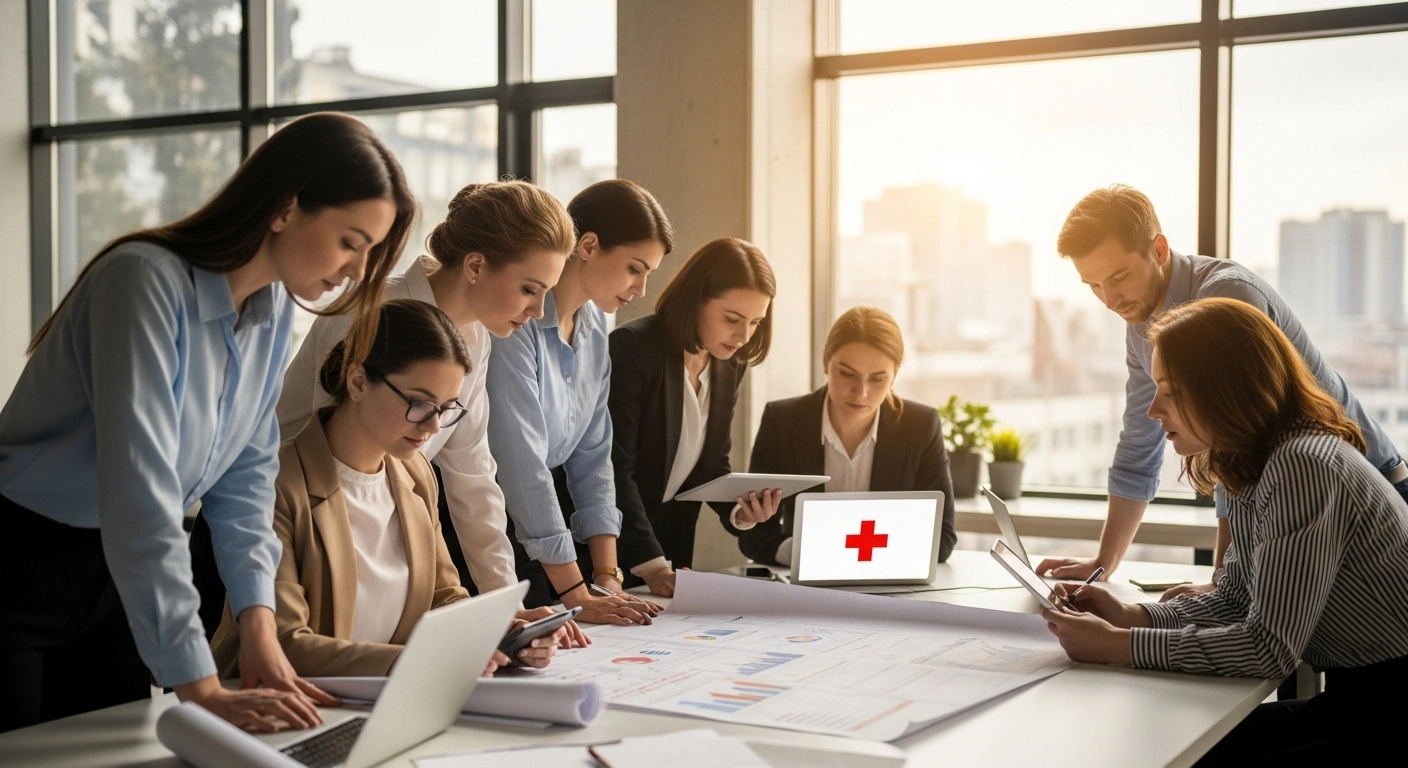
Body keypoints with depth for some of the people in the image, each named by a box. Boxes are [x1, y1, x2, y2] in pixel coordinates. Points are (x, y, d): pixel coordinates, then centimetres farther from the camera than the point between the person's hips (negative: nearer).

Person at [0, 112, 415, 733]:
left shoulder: (275, 309, -1)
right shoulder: (147, 280, -26)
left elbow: (247, 471, 3)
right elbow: (140, 495, -32)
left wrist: (258, 620, -11)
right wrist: (201, 688, -34)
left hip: (111, 577, 7)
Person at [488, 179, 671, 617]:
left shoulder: (594, 325, 4)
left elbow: (592, 456, 4)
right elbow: (522, 462, -25)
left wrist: (607, 576, -3)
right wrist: (577, 595, -24)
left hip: (546, 502, 7)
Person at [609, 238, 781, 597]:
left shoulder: (729, 366, 3)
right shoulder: (632, 348, -18)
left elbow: (713, 464, 9)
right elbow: (615, 469, -22)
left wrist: (740, 510, -11)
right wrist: (650, 565, -27)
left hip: (669, 543, 6)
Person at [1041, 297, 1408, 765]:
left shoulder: (1303, 467, -24)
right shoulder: (1254, 467, 7)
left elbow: (1270, 647, -27)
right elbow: (1235, 602, 9)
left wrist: (1117, 646, -24)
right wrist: (1130, 617, -6)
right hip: (1356, 697, 8)